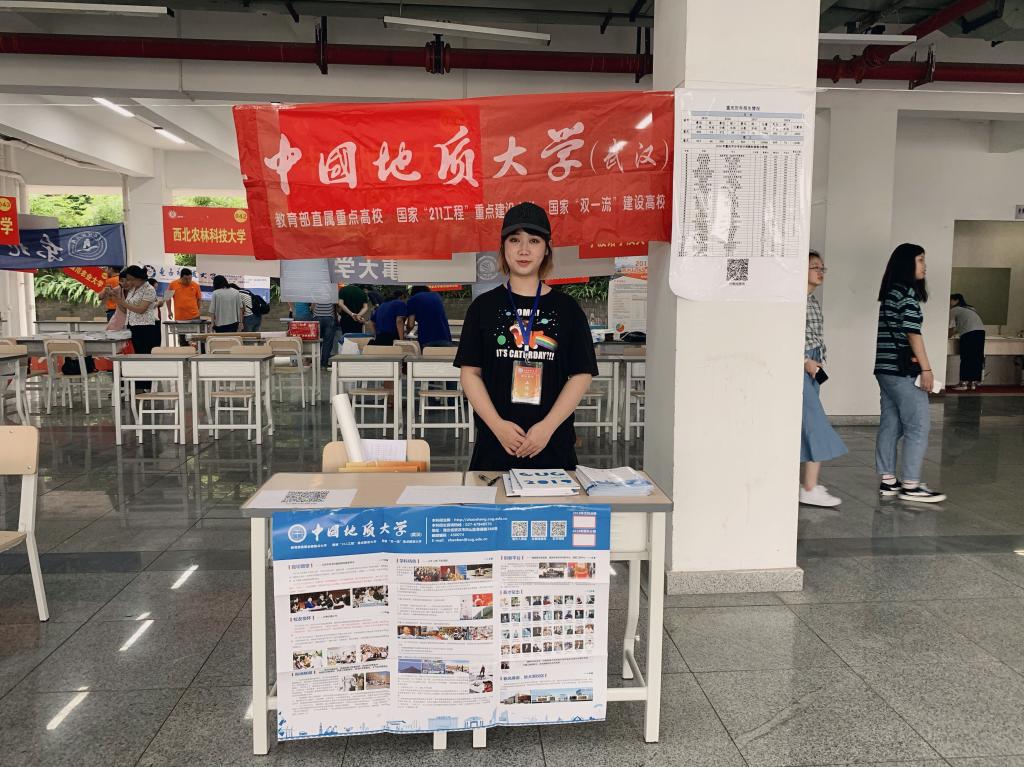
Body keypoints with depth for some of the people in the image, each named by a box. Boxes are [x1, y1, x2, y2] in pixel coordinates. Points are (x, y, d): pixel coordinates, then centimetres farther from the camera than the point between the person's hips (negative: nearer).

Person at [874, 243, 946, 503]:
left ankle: (888, 481, 14)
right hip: (902, 370, -9)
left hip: (886, 368, 9)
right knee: (918, 426, -4)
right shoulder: (907, 291, -11)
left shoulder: (890, 292, 17)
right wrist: (926, 368, -12)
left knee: (890, 425, 10)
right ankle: (911, 485, 0)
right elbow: (912, 333, -15)